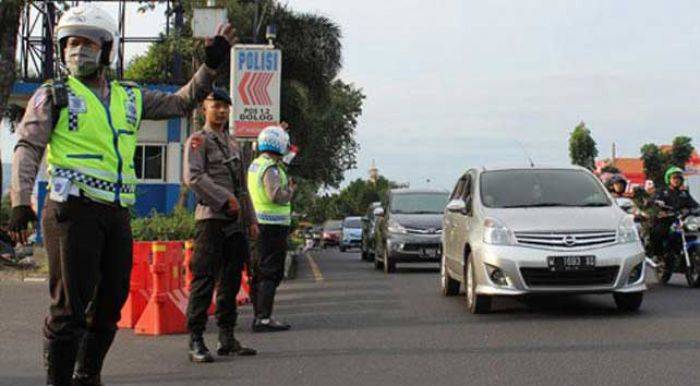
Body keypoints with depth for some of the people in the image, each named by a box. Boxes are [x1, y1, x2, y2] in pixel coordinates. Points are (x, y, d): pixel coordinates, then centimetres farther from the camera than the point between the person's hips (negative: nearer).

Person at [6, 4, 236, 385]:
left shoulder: (130, 97, 17)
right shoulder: (54, 95, 3)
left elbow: (181, 102, 26)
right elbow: (28, 148, -6)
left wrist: (210, 65, 14)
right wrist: (20, 202, -19)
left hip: (117, 214, 6)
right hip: (73, 211, -6)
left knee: (110, 303, 12)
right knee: (69, 306, -7)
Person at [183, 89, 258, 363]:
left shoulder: (233, 144, 23)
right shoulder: (198, 140, -1)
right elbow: (193, 177, -15)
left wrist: (251, 219, 19)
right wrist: (225, 198, -18)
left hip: (235, 222, 8)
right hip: (211, 218, -8)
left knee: (231, 281, 9)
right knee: (204, 279, -10)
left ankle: (227, 339, 14)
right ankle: (196, 342, -10)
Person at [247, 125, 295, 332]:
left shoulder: (255, 165, 15)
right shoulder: (271, 169, -15)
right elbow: (276, 196, -25)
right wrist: (290, 190, -7)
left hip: (257, 224, 10)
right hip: (273, 226, -10)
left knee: (259, 272, 14)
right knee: (271, 274, -9)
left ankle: (259, 316, 20)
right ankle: (264, 318, -11)